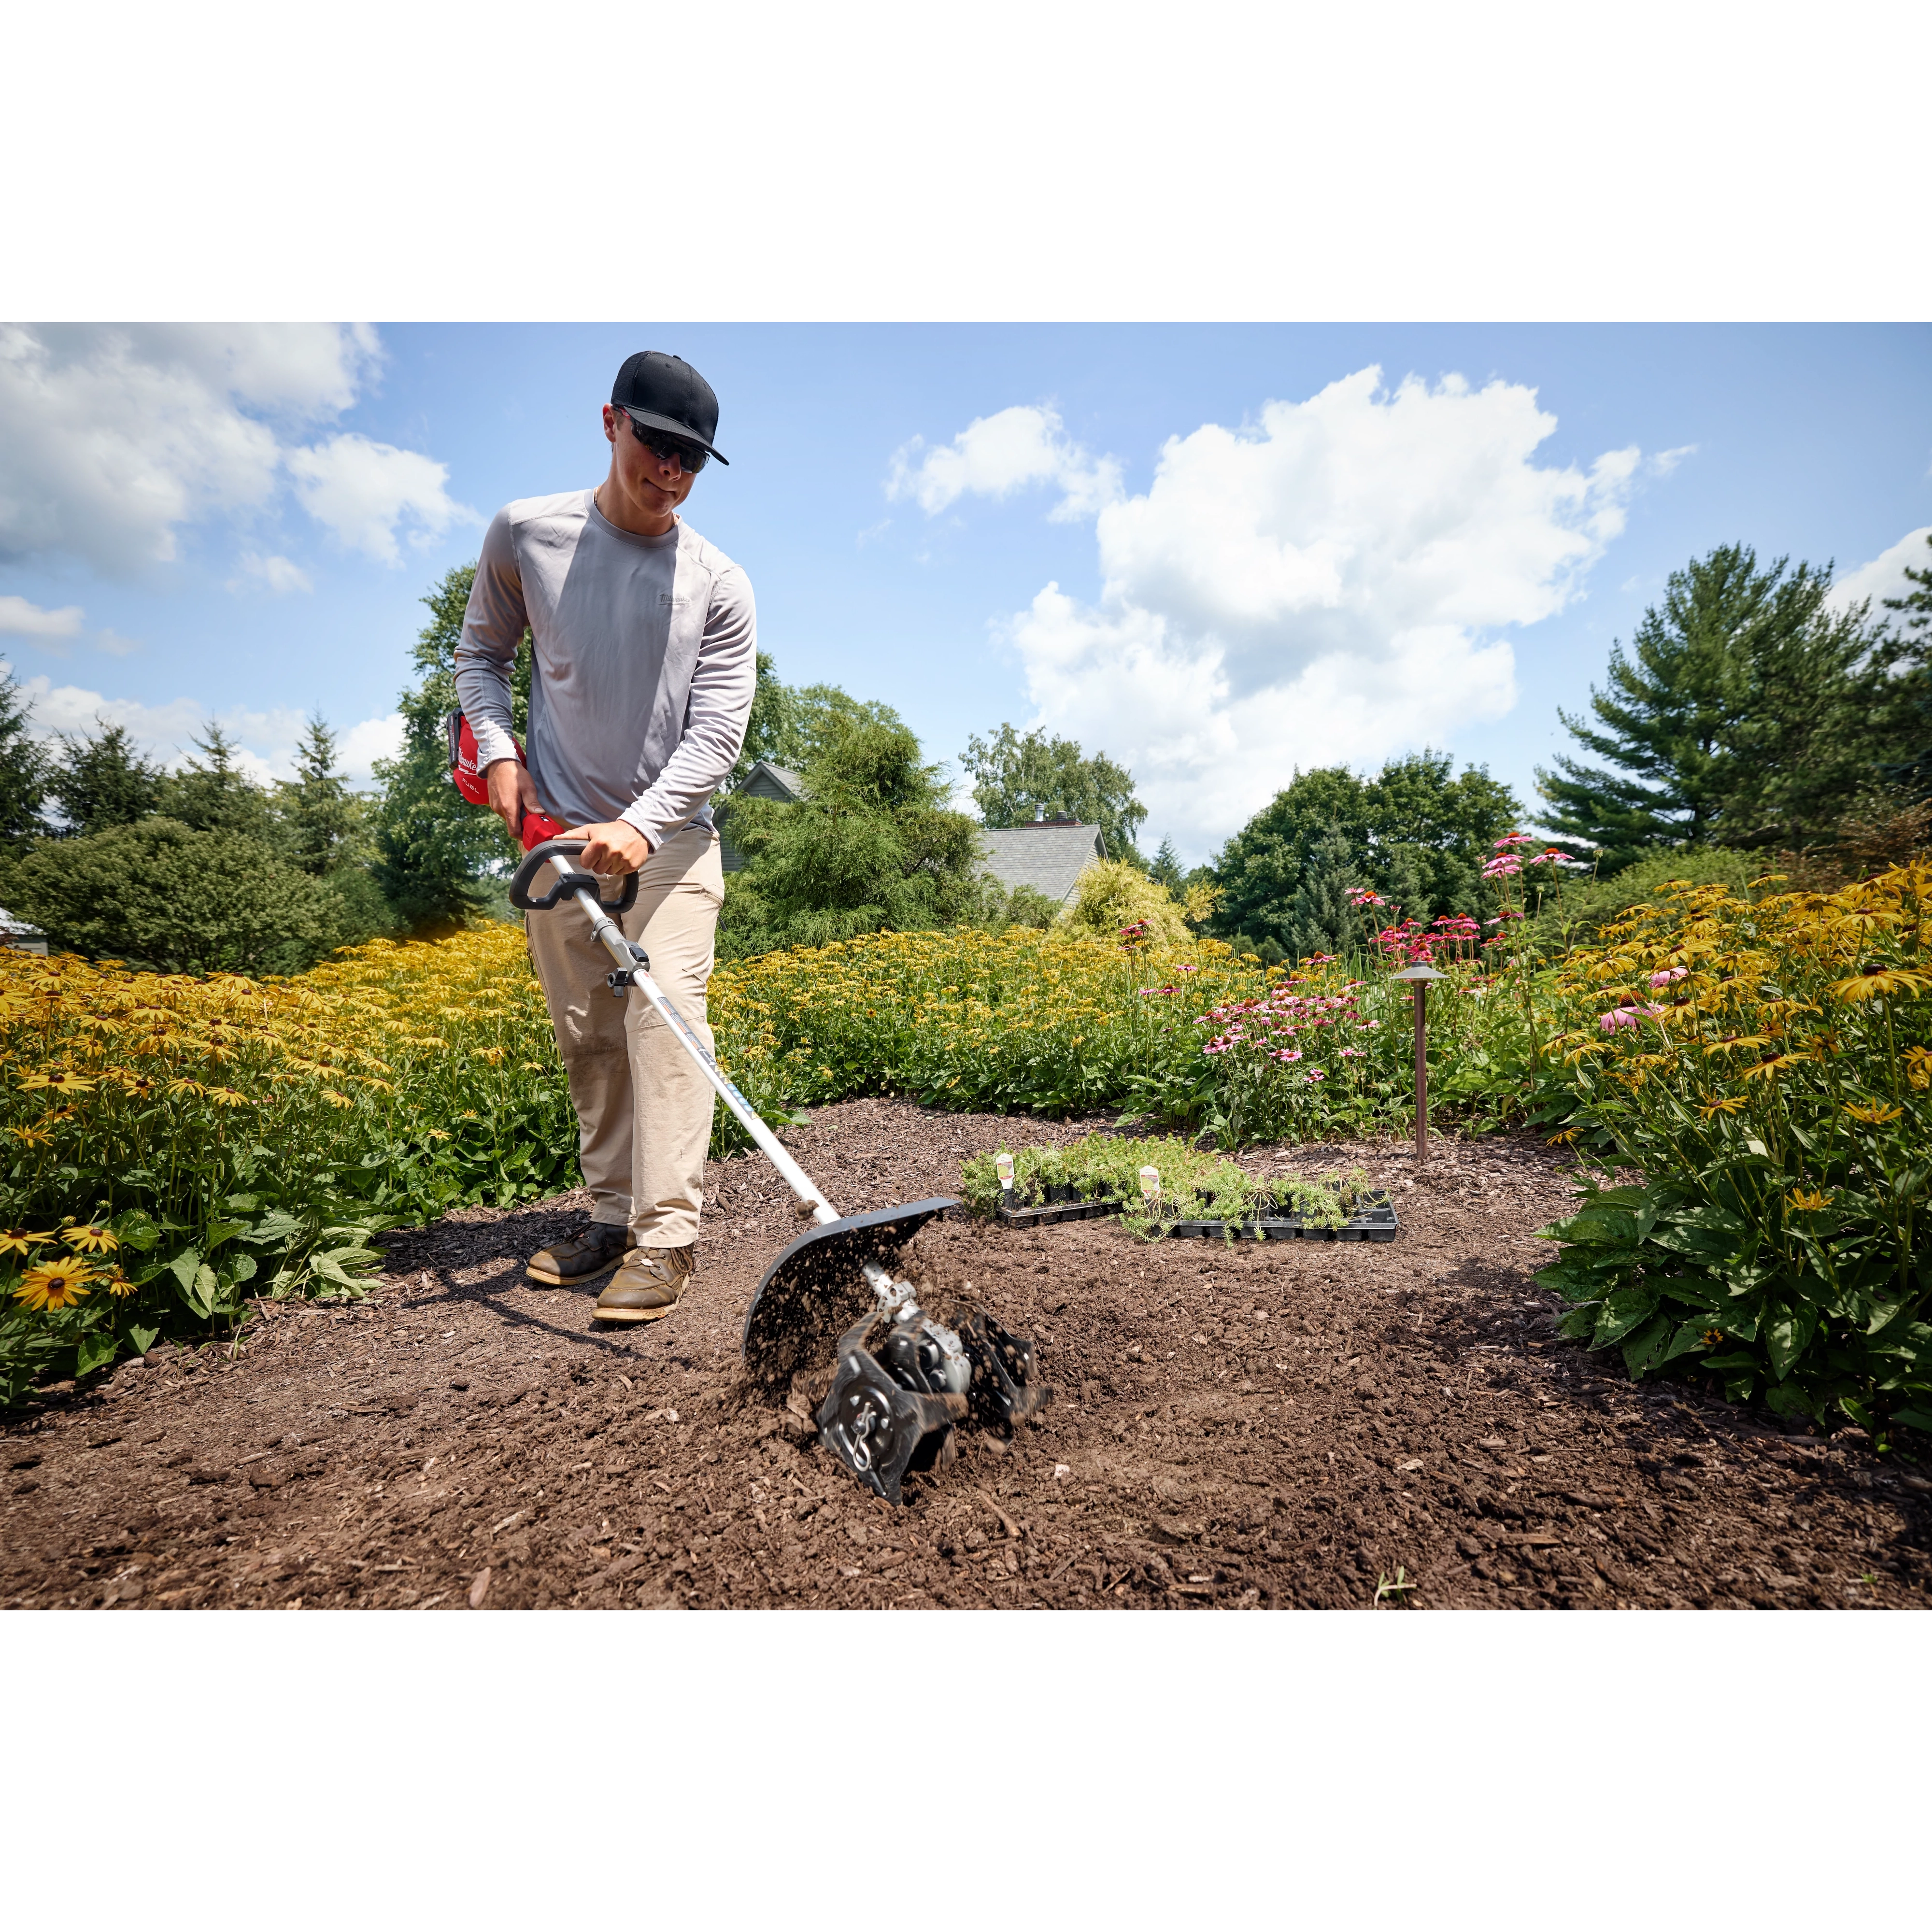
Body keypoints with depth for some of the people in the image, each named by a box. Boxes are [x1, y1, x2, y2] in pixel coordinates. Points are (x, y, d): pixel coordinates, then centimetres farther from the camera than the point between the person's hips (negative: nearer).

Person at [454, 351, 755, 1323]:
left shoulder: (720, 585, -3)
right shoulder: (525, 532, 3)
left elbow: (718, 734, -9)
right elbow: (480, 651, 16)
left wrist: (640, 824, -22)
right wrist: (497, 749, -1)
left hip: (669, 838, -2)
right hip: (558, 834, 3)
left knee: (665, 1022, -14)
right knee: (587, 1040, 6)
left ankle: (665, 1239, -9)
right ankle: (611, 1215, 20)